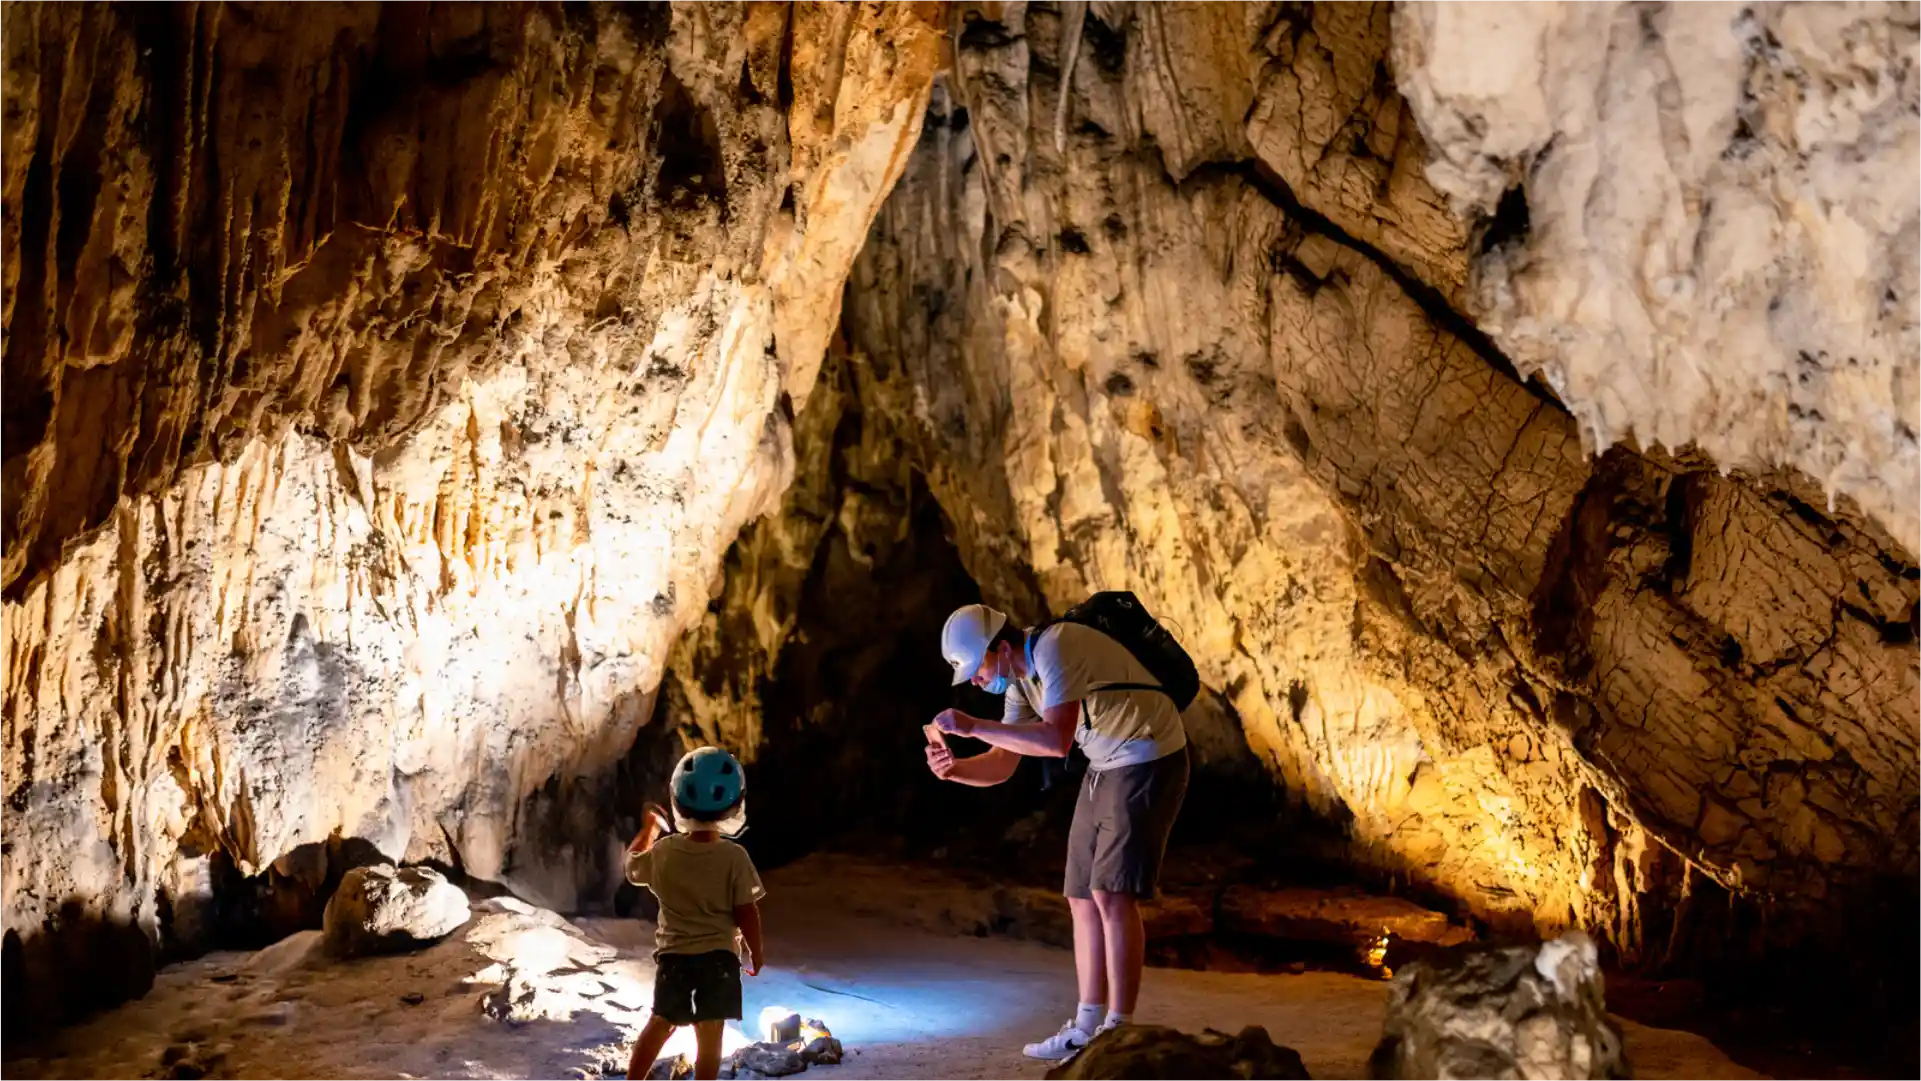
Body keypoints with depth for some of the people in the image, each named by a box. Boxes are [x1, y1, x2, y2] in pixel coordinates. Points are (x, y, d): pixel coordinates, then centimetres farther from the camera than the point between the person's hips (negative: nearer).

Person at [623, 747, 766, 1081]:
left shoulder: (663, 851, -6)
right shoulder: (734, 857, -15)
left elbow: (632, 868, 15)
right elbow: (746, 913, -11)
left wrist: (649, 828, 29)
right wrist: (756, 952, 5)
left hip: (673, 954, 3)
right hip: (718, 955, -3)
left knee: (661, 1022, 22)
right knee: (710, 1034, 4)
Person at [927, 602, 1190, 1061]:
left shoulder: (1054, 649, -22)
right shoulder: (1020, 679, 6)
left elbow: (1057, 740, -34)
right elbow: (1001, 765, 7)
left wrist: (974, 726, -31)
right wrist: (954, 768, -12)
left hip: (1150, 762, -10)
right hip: (1105, 768, 10)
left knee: (1112, 894, -13)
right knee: (1083, 898, 8)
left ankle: (1119, 1030, -6)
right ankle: (1087, 1026, 16)